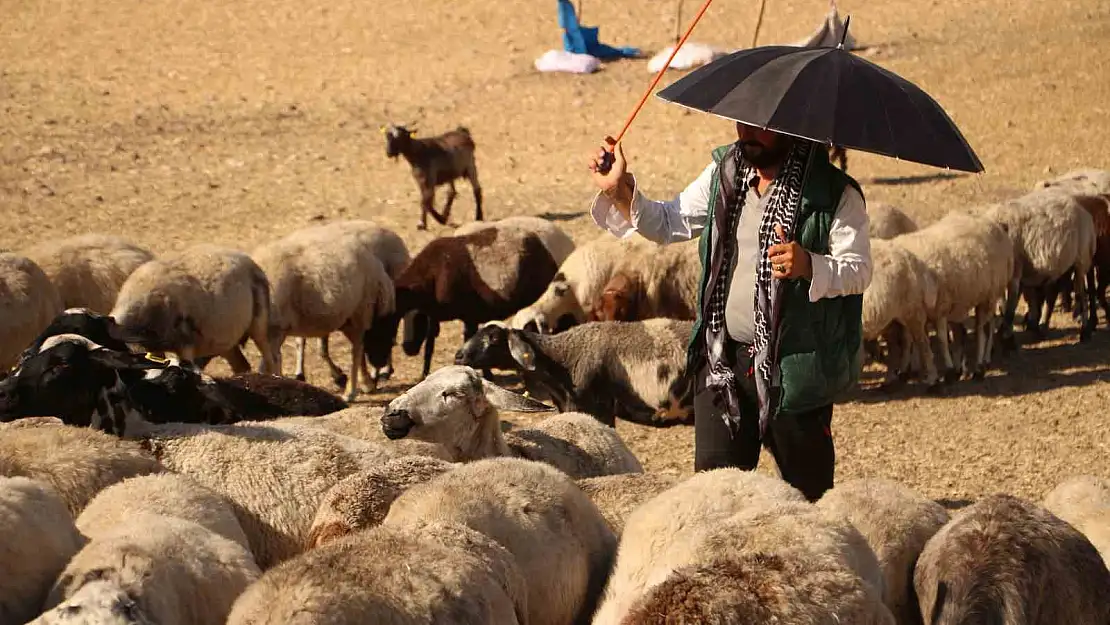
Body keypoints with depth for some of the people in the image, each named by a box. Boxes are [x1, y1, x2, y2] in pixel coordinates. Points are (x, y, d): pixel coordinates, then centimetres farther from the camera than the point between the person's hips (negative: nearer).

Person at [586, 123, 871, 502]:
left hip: (796, 367, -4)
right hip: (724, 360, 5)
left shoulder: (834, 193, -9)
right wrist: (621, 191, -1)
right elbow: (667, 225, 14)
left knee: (808, 490, 5)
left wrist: (809, 265, -33)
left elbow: (859, 270, -13)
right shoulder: (723, 174, 8)